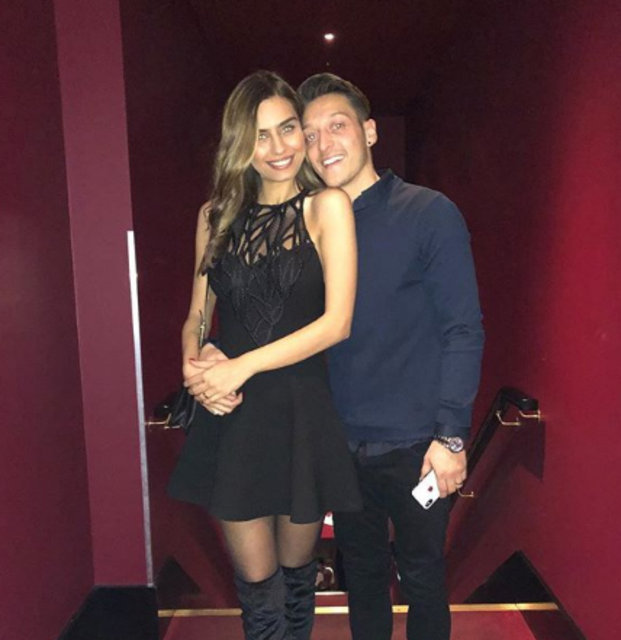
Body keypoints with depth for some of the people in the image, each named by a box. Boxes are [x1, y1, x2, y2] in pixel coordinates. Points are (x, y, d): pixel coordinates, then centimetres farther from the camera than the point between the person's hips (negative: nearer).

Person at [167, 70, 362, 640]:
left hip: (303, 409, -2)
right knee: (255, 582, 11)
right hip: (231, 416, 3)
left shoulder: (327, 206, -3)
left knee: (295, 572, 16)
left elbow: (336, 322, -11)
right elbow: (197, 315, 13)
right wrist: (195, 364, -8)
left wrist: (243, 366, -14)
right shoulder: (217, 215, 8)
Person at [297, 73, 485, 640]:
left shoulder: (429, 213, -8)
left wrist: (451, 436, -14)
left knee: (422, 580, 15)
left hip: (414, 445, -4)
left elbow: (463, 331, -10)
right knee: (362, 574, 21)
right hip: (342, 444, 4)